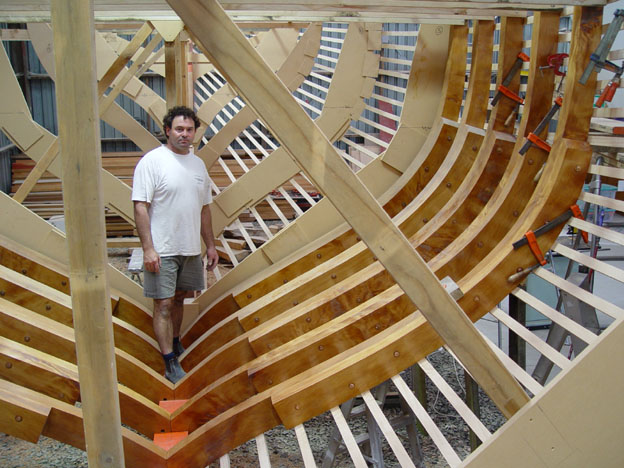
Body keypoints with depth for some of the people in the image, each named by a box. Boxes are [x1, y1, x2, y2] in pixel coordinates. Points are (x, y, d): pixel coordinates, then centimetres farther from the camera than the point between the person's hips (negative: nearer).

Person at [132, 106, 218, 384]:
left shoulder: (198, 164, 10)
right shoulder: (152, 161, -10)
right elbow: (140, 207, -14)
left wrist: (210, 245, 15)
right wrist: (148, 248, -20)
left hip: (191, 249, 6)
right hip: (162, 250, -6)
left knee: (179, 299, 18)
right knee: (164, 304, -3)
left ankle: (175, 344, 35)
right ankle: (171, 363, 2)